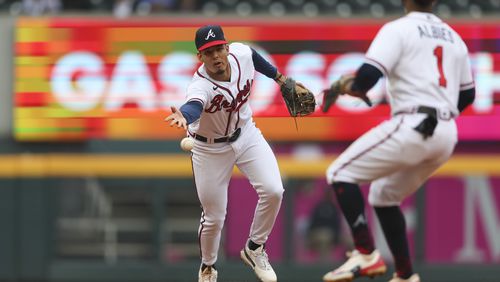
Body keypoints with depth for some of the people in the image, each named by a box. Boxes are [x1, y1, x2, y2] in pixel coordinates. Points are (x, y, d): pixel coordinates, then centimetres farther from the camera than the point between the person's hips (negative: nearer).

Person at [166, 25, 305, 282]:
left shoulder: (241, 53, -20)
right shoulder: (200, 85, -35)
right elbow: (194, 106, -59)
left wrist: (280, 78, 18)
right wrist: (184, 116, -82)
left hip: (245, 134, 4)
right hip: (211, 149, -4)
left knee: (273, 191, -15)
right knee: (214, 218, 4)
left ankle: (254, 249, 9)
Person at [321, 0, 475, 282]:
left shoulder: (397, 29, -3)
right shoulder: (453, 37, 19)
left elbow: (369, 75, -15)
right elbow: (467, 95, 22)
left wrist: (352, 87, 7)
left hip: (412, 129, -7)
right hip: (447, 136, 7)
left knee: (341, 173, 2)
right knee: (385, 195, 22)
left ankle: (366, 255, -11)